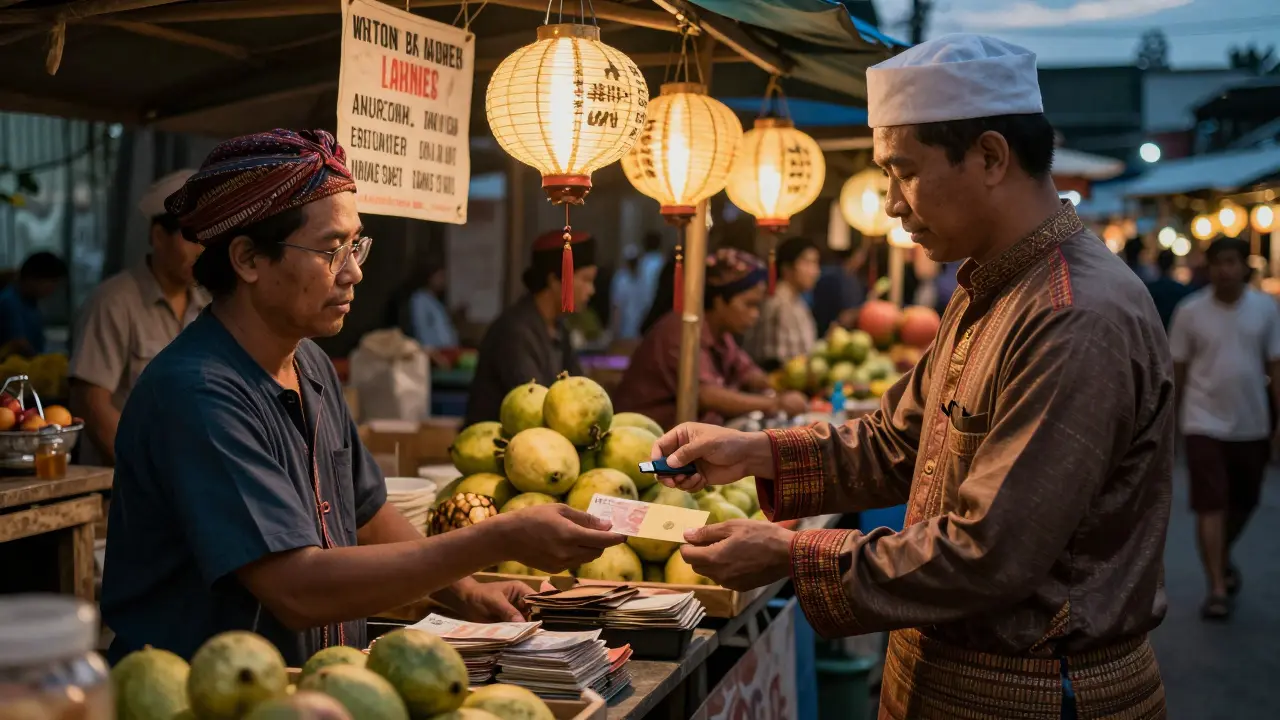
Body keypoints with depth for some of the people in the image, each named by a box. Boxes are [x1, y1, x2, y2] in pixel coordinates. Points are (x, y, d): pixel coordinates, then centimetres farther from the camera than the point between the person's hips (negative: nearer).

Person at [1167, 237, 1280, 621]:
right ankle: (1217, 588, -1)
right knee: (1210, 506, -7)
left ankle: (1223, 557, 45)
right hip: (1205, 424, -2)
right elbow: (1176, 370, 2)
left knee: (1243, 503, 17)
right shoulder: (1190, 312, -5)